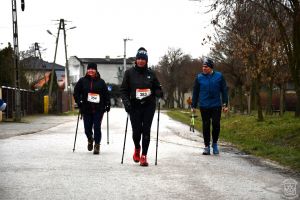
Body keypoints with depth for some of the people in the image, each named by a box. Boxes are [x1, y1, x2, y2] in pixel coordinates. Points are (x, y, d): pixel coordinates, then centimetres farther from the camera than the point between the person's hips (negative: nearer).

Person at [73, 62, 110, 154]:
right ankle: (90, 139, 35)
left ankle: (97, 145, 8)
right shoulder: (82, 81, 5)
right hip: (86, 109, 1)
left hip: (98, 109, -1)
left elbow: (106, 94, 8)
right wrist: (79, 101, -6)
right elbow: (76, 92, 7)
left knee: (97, 127, -6)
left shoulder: (101, 81, 5)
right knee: (87, 128, 4)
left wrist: (108, 104, 1)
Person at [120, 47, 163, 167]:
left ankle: (144, 156, 2)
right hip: (135, 106, -1)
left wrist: (159, 93, -8)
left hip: (149, 105, 1)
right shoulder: (129, 73, 2)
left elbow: (157, 88, 15)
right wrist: (126, 101, -11)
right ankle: (137, 148, 29)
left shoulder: (150, 73, 7)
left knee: (146, 130, -4)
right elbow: (123, 89, 4)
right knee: (136, 130, -3)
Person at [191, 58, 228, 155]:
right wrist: (193, 106, 5)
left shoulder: (219, 76, 1)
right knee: (206, 126, 4)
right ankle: (207, 146, 14)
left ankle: (215, 144, 19)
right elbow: (195, 92, 7)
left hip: (216, 106, 0)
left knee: (216, 125, -2)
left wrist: (225, 104, 0)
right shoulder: (199, 77, 3)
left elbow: (224, 90, 5)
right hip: (204, 107, 1)